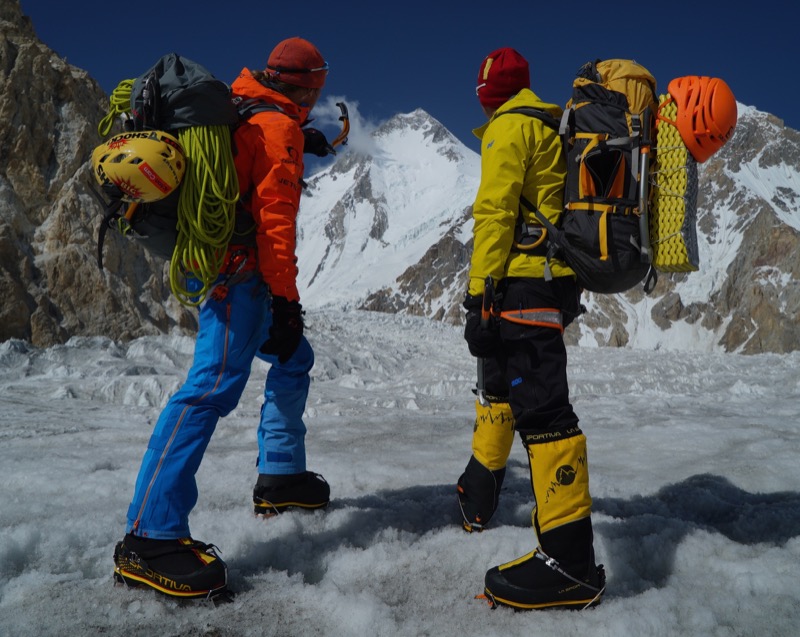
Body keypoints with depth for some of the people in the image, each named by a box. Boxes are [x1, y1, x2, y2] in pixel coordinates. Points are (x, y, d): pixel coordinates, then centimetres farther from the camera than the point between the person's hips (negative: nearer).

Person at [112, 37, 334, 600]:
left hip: (230, 272, 11)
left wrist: (303, 146, 52)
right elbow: (274, 217, -18)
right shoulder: (278, 128, -10)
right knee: (217, 383, -20)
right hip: (241, 273, -11)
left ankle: (280, 476, 25)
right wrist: (286, 300, -19)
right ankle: (150, 536, -22)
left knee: (294, 359, 20)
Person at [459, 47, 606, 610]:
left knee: (540, 407, -14)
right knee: (502, 381, 22)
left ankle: (571, 562, -13)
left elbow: (494, 213, -16)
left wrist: (478, 297, -18)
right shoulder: (556, 125, 22)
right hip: (560, 280, 10)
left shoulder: (508, 126, -5)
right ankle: (479, 495, 37)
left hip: (524, 282, -10)